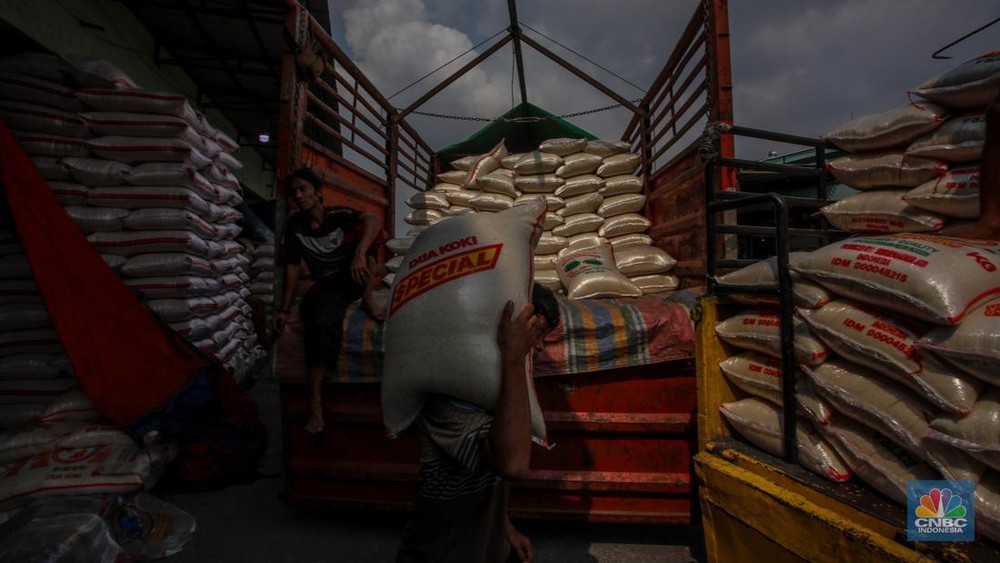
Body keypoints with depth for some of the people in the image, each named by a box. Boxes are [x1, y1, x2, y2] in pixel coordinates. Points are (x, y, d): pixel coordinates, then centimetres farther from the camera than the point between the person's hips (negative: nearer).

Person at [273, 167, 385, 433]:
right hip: (326, 286, 0)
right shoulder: (295, 226, -1)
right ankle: (315, 401, -27)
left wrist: (359, 254, -48)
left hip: (354, 279, 0)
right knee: (322, 323, -35)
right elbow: (292, 267, 2)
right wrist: (285, 309, -3)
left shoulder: (339, 215, -10)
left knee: (363, 229, -24)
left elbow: (373, 219, -31)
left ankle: (368, 299, -17)